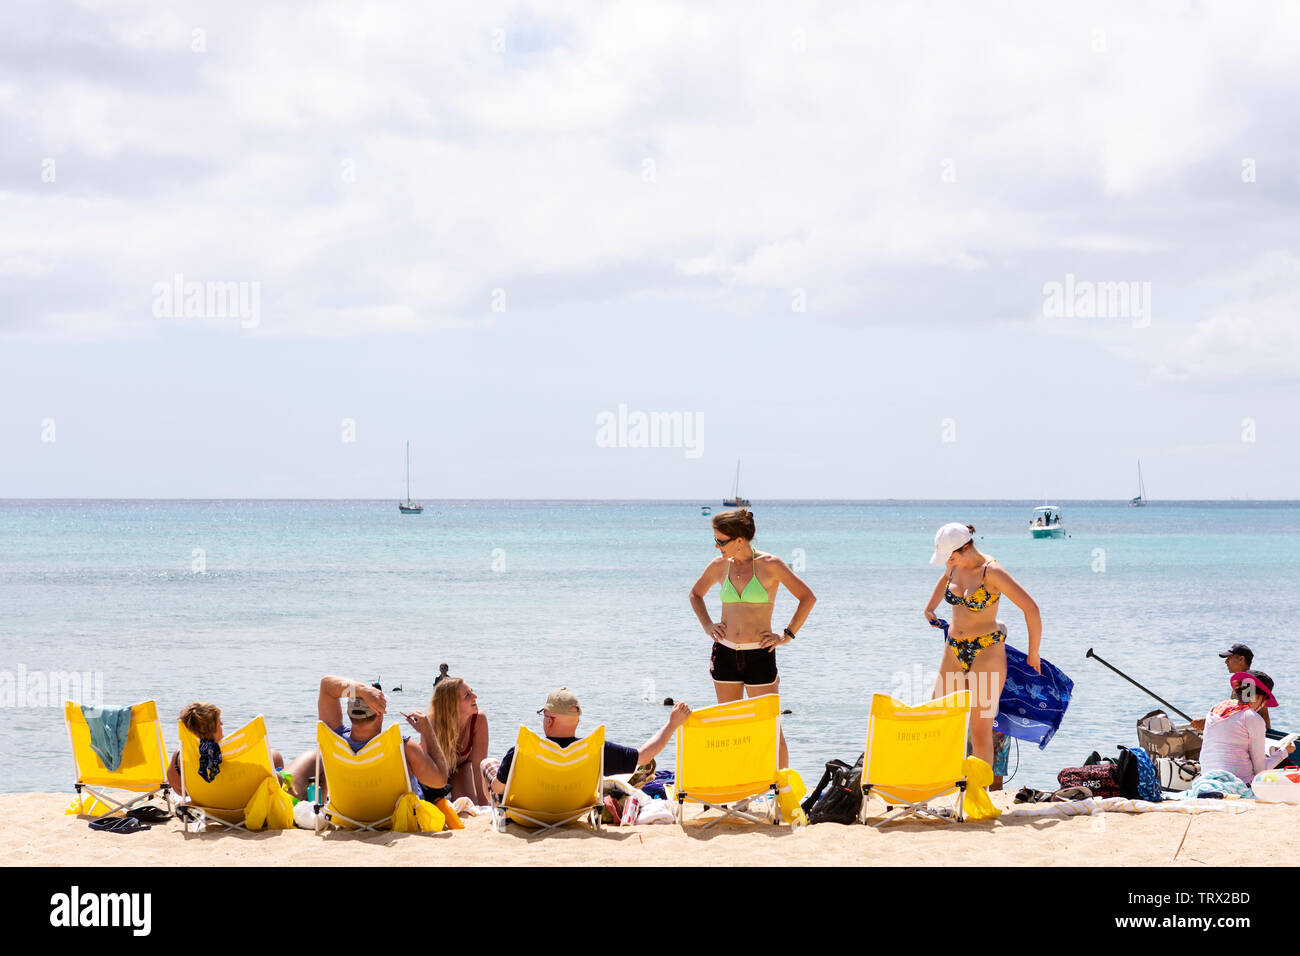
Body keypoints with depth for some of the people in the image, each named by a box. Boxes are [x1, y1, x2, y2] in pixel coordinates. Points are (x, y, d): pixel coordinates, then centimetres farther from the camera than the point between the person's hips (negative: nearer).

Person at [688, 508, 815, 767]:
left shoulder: (770, 565, -7)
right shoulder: (719, 566, 4)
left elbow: (807, 597, -1)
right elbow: (695, 594, 24)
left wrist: (787, 635, -5)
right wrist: (707, 625, 10)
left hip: (759, 655, -4)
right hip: (725, 654, 4)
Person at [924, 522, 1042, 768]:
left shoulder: (991, 571, -17)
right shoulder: (955, 566, 3)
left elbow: (1031, 608, -15)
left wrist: (1033, 653, -7)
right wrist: (929, 608, 31)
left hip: (987, 653, -7)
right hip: (954, 649, 7)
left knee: (981, 729, -8)